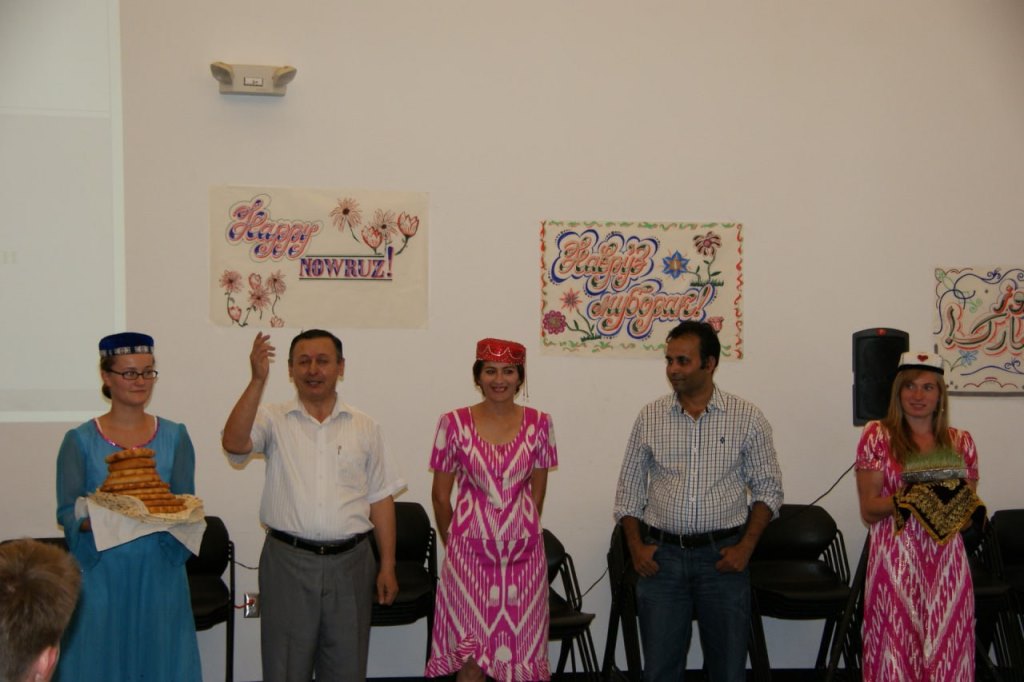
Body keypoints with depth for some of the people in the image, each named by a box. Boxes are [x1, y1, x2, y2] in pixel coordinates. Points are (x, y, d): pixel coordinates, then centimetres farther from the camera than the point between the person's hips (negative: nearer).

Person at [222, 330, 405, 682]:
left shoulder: (365, 427, 8)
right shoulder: (273, 421, 1)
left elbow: (380, 498, 9)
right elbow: (234, 443, -20)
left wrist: (387, 566, 5)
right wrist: (258, 381, -26)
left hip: (349, 562, 2)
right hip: (288, 561, -2)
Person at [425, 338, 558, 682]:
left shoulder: (539, 423, 1)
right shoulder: (454, 423, -4)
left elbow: (536, 492, 9)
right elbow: (440, 494, 5)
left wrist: (522, 531, 9)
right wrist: (453, 541, 11)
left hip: (522, 551, 1)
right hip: (470, 551, -1)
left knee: (517, 650, 5)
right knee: (469, 653, 2)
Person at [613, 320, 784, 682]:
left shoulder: (747, 418, -1)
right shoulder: (650, 417, 4)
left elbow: (768, 488, 3)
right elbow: (629, 487, 9)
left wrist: (745, 547, -7)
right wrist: (636, 547, -1)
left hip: (722, 557, -1)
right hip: (660, 557, 1)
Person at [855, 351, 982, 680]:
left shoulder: (960, 441, 10)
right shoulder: (877, 436, 2)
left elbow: (971, 510, 15)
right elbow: (869, 511, -2)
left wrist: (964, 500, -7)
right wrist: (904, 498, -19)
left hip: (946, 564, 3)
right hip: (895, 562, -3)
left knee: (947, 653, 2)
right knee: (898, 655, -2)